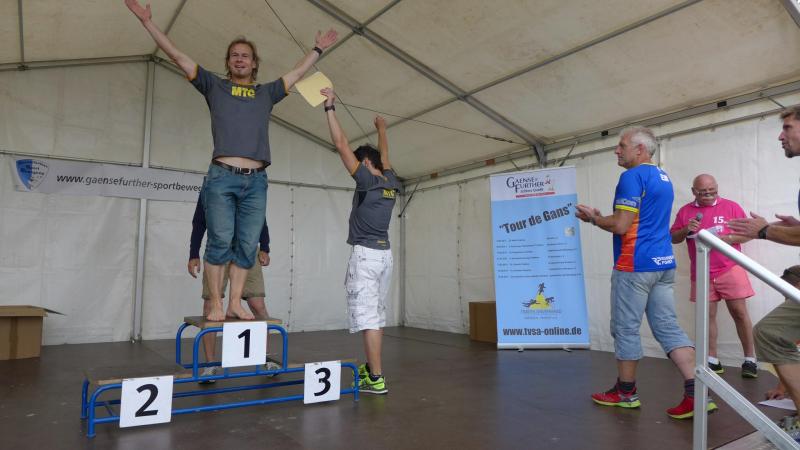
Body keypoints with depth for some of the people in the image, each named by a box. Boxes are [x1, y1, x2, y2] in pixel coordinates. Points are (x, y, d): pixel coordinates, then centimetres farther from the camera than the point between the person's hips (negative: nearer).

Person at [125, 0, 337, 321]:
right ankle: (215, 304, 3)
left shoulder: (267, 92, 20)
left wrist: (318, 49, 35)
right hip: (222, 177, -2)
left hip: (256, 181, 2)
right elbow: (178, 56, 14)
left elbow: (298, 72, 29)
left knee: (246, 246, 1)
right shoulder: (214, 86, 15)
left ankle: (235, 303, 9)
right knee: (220, 242, -6)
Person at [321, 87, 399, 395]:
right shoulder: (391, 183, 10)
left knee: (366, 315, -8)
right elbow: (384, 156, 29)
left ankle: (377, 379, -9)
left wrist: (330, 107, -4)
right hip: (385, 254, 8)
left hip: (365, 254, -8)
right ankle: (371, 366, 28)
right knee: (376, 314, 15)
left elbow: (341, 144, -9)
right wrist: (381, 129, 45)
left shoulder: (367, 180, -9)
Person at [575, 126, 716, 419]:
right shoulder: (663, 177, 18)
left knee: (626, 329, 4)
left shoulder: (633, 176, -12)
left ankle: (626, 392, 16)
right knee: (668, 327, 8)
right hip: (663, 264, 9)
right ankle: (696, 392, 2)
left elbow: (621, 225, -19)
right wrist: (601, 218, 18)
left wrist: (593, 218, -1)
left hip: (634, 265, -9)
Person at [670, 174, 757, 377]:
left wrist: (727, 238, -16)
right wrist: (685, 230, -11)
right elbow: (674, 238, 10)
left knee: (739, 313, 0)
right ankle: (712, 360, 13)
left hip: (730, 269, -2)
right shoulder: (685, 211, 7)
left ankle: (750, 359, 13)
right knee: (707, 315, 5)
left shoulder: (731, 206, 1)